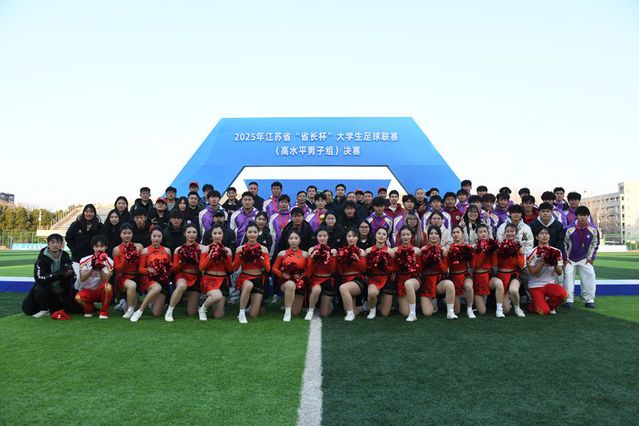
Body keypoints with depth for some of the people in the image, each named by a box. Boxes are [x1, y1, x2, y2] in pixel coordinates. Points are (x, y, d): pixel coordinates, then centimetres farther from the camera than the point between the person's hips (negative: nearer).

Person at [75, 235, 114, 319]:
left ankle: (104, 311, -10)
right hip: (87, 290, 0)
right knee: (78, 297, -33)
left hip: (101, 291, 0)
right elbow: (82, 279, -18)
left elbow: (106, 280, -19)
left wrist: (100, 268, -36)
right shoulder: (85, 260, -6)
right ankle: (89, 309, 4)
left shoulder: (109, 261, -8)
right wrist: (93, 268, -33)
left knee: (108, 287, -35)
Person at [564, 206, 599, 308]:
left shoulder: (593, 230, -8)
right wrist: (565, 258, -4)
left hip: (584, 259, 2)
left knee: (590, 275, -9)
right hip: (570, 259, -2)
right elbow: (564, 244, -5)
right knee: (568, 275, -12)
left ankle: (589, 299, 2)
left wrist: (590, 258, 3)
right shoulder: (570, 229, -15)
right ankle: (569, 299, -6)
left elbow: (594, 244, 6)